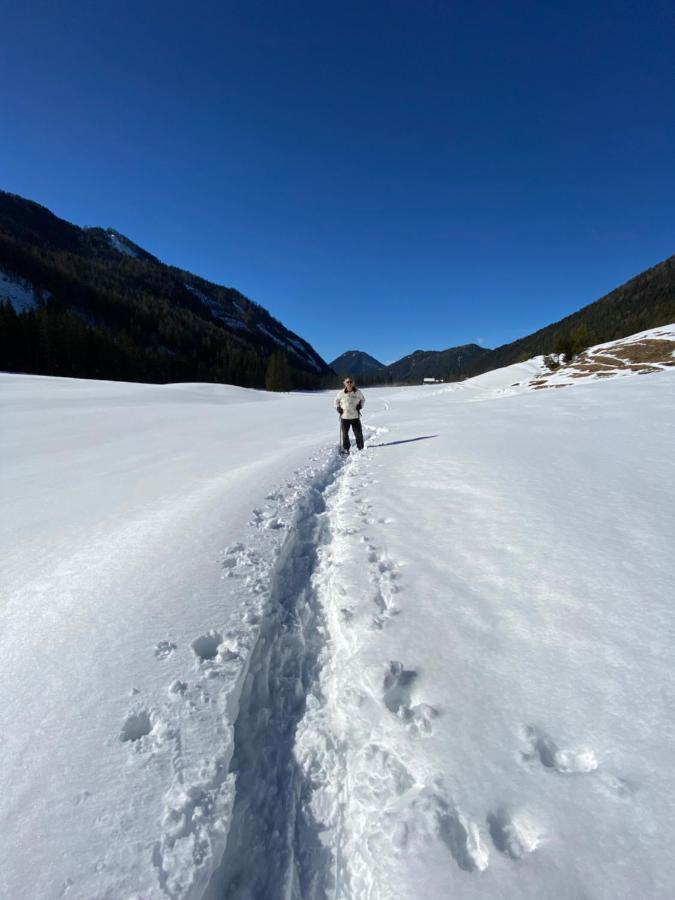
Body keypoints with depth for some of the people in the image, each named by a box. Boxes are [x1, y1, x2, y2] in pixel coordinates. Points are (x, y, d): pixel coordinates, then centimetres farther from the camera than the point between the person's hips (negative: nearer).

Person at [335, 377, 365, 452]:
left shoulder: (357, 392, -3)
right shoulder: (341, 393, -4)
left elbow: (363, 399, 13)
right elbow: (336, 400, 13)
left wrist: (361, 405, -5)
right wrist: (338, 407, -3)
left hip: (355, 416, 0)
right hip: (344, 417, 0)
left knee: (358, 433, 5)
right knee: (345, 433, 8)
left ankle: (361, 448, 23)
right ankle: (346, 448, 24)